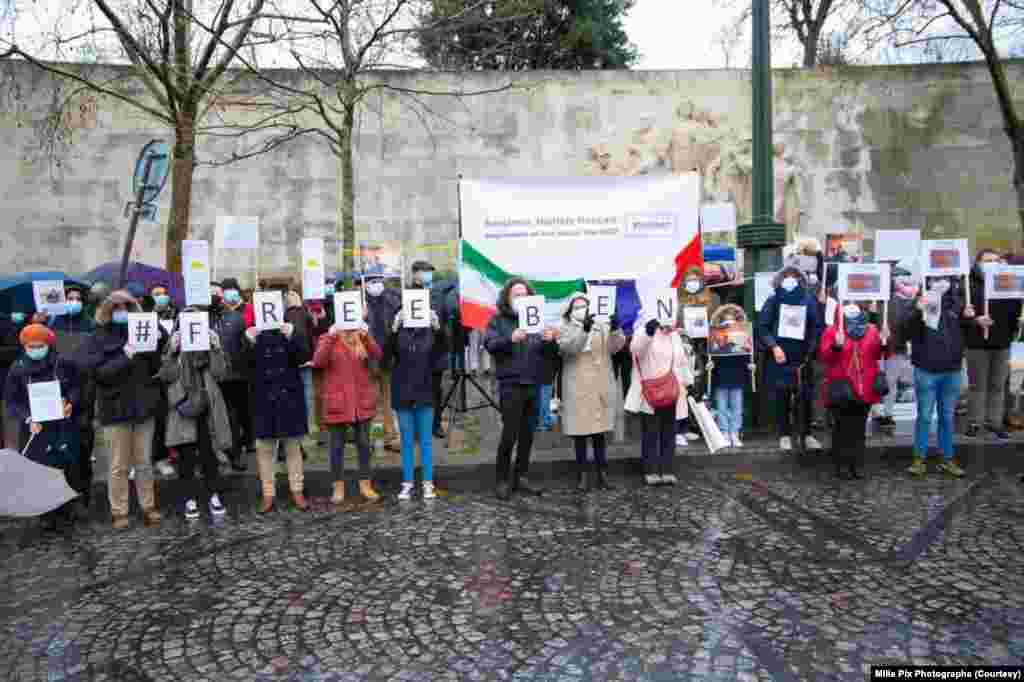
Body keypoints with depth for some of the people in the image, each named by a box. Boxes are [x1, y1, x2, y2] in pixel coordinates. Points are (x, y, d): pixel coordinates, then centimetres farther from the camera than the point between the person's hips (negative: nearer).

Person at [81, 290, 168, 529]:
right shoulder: (97, 339, 0)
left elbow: (156, 367, 6)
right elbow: (98, 372, -13)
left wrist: (159, 343, -9)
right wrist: (126, 357, -22)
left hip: (144, 406, 2)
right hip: (116, 409, -2)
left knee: (144, 463, 11)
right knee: (119, 465, 5)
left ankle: (149, 507, 20)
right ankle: (119, 511, 15)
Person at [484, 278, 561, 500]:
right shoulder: (498, 320, 1)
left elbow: (549, 352, 9)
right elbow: (490, 345, -14)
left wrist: (551, 341, -14)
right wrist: (510, 339, -31)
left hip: (533, 385, 5)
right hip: (511, 385, -5)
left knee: (527, 435, 11)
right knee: (509, 435, -6)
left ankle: (521, 477, 22)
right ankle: (503, 480, 7)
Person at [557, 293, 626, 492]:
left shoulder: (602, 328, 11)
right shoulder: (565, 330, 2)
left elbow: (615, 346, -3)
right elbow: (567, 347, -19)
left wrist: (615, 330, -23)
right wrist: (583, 329, -33)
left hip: (600, 389, 2)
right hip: (577, 390, -2)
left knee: (600, 433, 9)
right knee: (580, 434, 3)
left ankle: (602, 473, 16)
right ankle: (582, 475, 11)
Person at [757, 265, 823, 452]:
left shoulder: (809, 301, 5)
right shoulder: (773, 301, 3)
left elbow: (817, 327, 3)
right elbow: (762, 326, -1)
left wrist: (810, 351, -6)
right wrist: (774, 347, -12)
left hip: (802, 357, 1)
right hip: (779, 357, -1)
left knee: (806, 397, 4)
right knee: (782, 397, 3)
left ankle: (807, 434, 16)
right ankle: (784, 435, 13)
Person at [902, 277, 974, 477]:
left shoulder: (956, 302, 4)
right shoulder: (919, 301, -9)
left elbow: (966, 331, 18)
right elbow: (907, 332, -17)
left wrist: (968, 318, -3)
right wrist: (918, 311, -32)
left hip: (952, 371, 4)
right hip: (926, 371, -4)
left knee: (948, 417, 14)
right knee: (924, 417, 6)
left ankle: (948, 459, 25)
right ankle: (919, 459, 16)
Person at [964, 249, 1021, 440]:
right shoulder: (970, 284, -5)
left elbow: (1016, 309, 10)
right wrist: (975, 320, -27)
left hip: (1002, 341, 4)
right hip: (978, 342, -4)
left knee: (998, 385, 9)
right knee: (977, 385, 4)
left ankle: (995, 422, 17)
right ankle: (975, 422, 11)